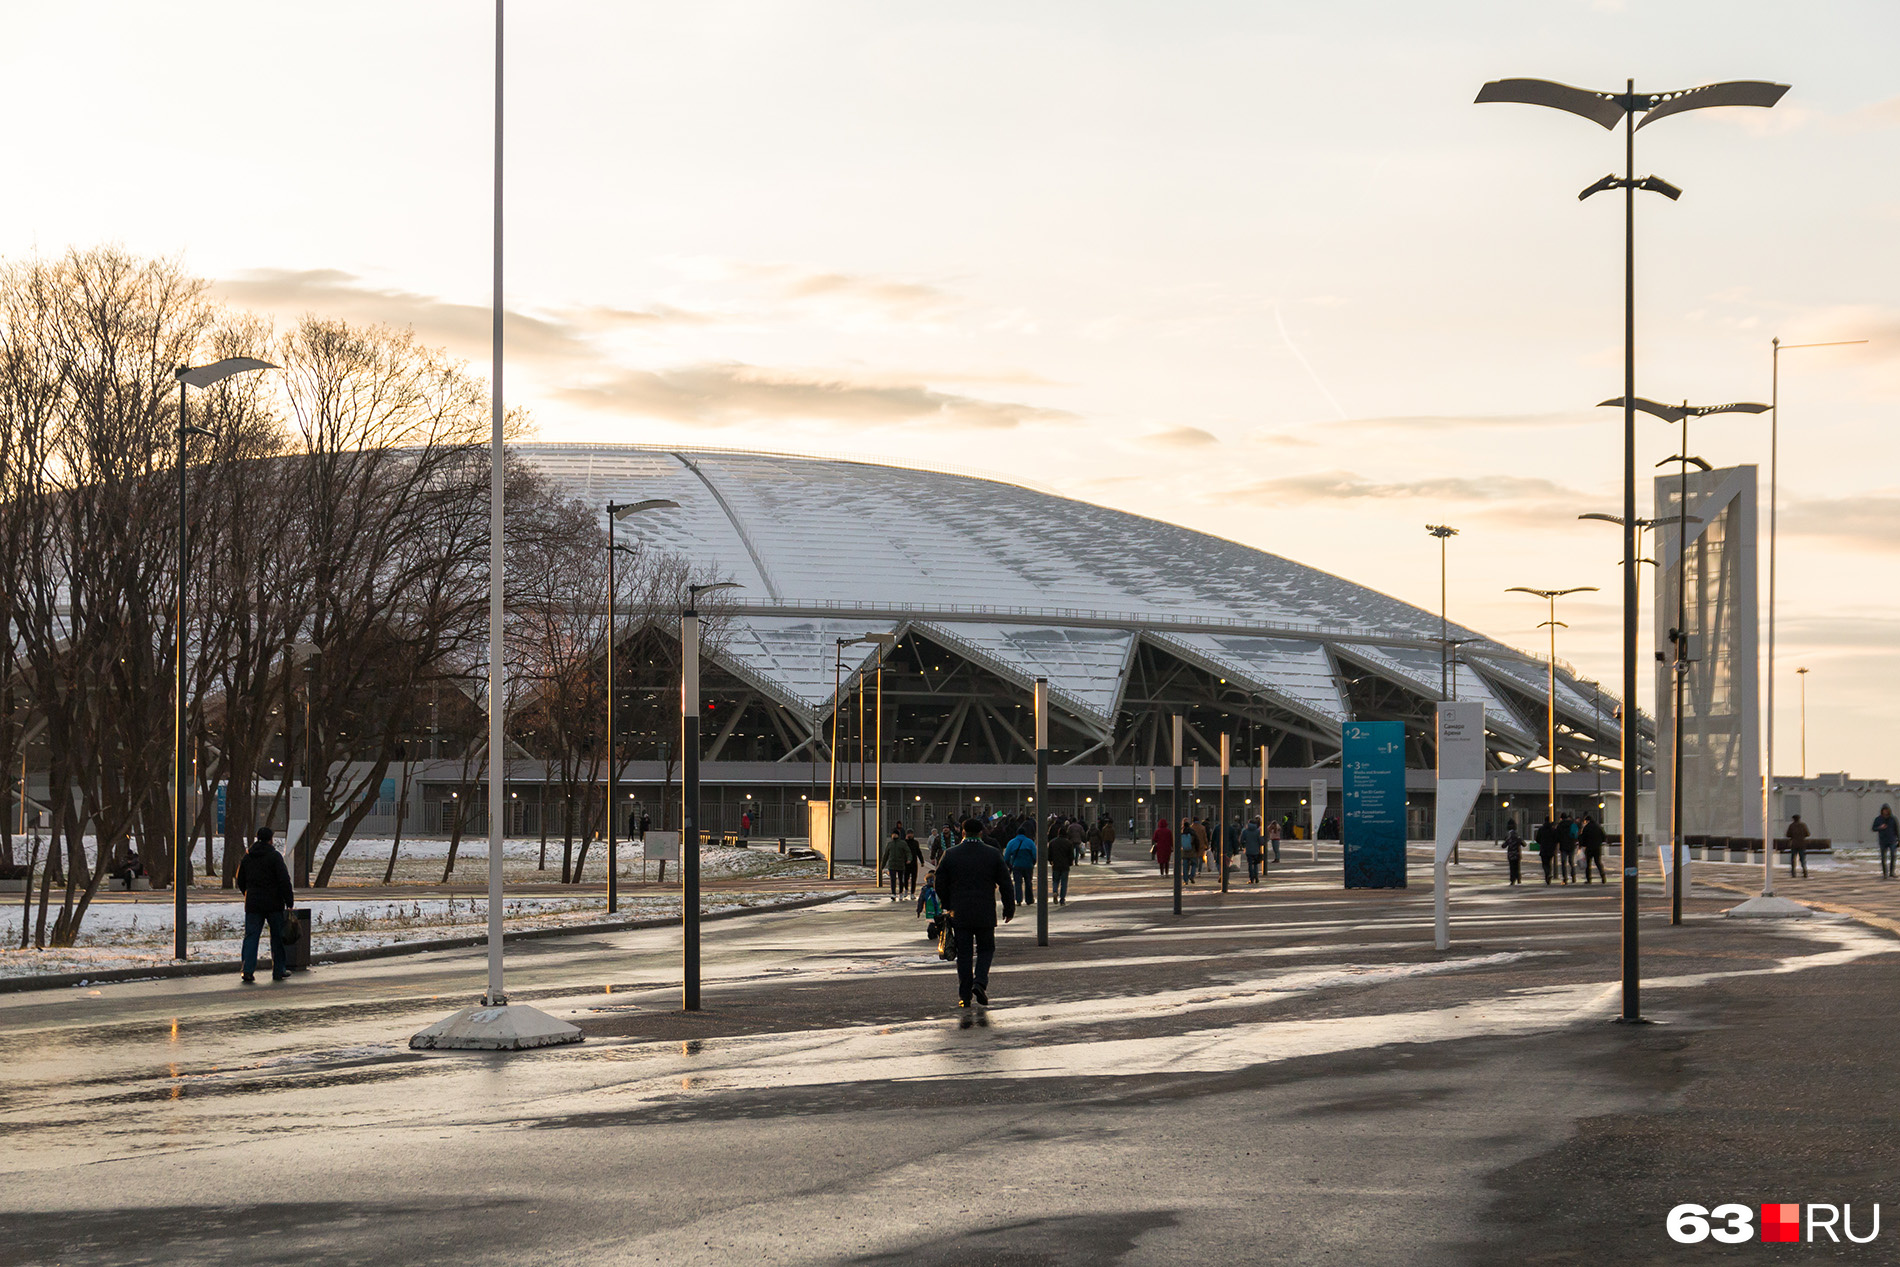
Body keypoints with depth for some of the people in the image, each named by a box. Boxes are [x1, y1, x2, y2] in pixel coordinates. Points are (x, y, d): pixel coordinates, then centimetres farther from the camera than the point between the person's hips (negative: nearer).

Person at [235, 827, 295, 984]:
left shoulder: (247, 857, 7)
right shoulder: (274, 856, -9)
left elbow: (240, 881, 17)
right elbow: (284, 881, -14)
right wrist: (289, 902, -9)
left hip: (253, 904, 3)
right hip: (273, 904, -3)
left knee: (251, 937, 1)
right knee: (278, 936, 10)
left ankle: (248, 970, -13)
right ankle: (279, 970, 15)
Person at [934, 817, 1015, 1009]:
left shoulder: (950, 855, -1)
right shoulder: (993, 855, -2)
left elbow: (940, 885, 3)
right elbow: (1005, 884, 1)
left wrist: (948, 906, 19)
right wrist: (1009, 908, 12)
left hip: (960, 914, 0)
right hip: (985, 914, 0)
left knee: (964, 954, 6)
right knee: (985, 949, 13)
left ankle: (964, 996, 4)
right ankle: (980, 982, -10)